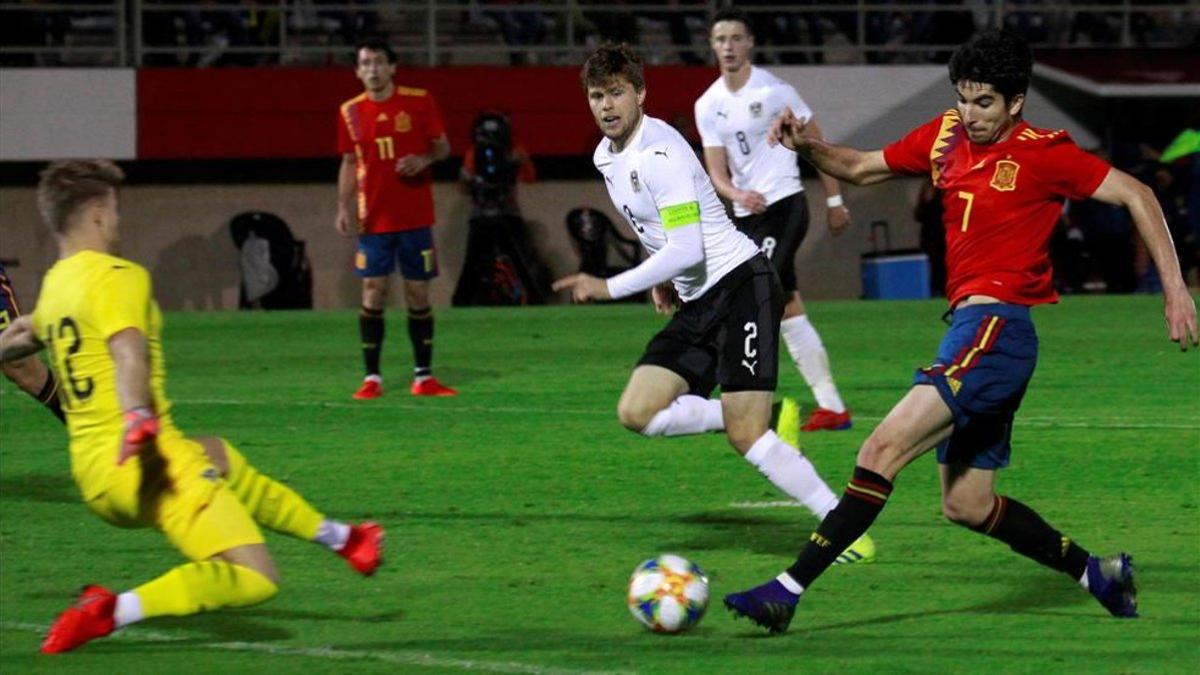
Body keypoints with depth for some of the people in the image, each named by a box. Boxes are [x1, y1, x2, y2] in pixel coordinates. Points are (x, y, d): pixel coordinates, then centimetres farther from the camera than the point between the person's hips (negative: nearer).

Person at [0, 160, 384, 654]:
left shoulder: (55, 285, 16)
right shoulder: (117, 277, -9)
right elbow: (127, 350, -27)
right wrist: (138, 418, -40)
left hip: (91, 475, 10)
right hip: (150, 465, -10)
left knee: (219, 458, 36)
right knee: (255, 579, -16)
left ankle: (337, 537, 46)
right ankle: (114, 611, -26)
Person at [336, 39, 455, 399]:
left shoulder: (419, 101, -2)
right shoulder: (351, 112, 3)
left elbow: (443, 146, 4)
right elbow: (349, 162, 11)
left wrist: (424, 159, -18)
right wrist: (343, 206, 0)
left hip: (416, 217, -1)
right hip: (373, 219, 1)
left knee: (418, 294, 3)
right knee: (373, 292, -4)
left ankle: (423, 377, 11)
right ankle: (372, 378, 2)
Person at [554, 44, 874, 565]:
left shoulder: (658, 153, -18)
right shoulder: (606, 157, 11)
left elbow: (687, 250, -24)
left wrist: (609, 288, -19)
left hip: (741, 284, -9)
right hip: (697, 303, 9)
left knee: (744, 436, -17)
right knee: (637, 413, -4)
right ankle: (764, 422, 6)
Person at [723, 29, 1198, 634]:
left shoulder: (1042, 153, -5)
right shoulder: (946, 137, 14)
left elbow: (1137, 195, -2)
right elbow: (860, 168, 23)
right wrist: (807, 145, 2)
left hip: (997, 326, -9)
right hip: (970, 326, 9)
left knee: (885, 447, -20)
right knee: (965, 506, 12)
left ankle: (789, 589, -23)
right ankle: (1097, 573, 26)